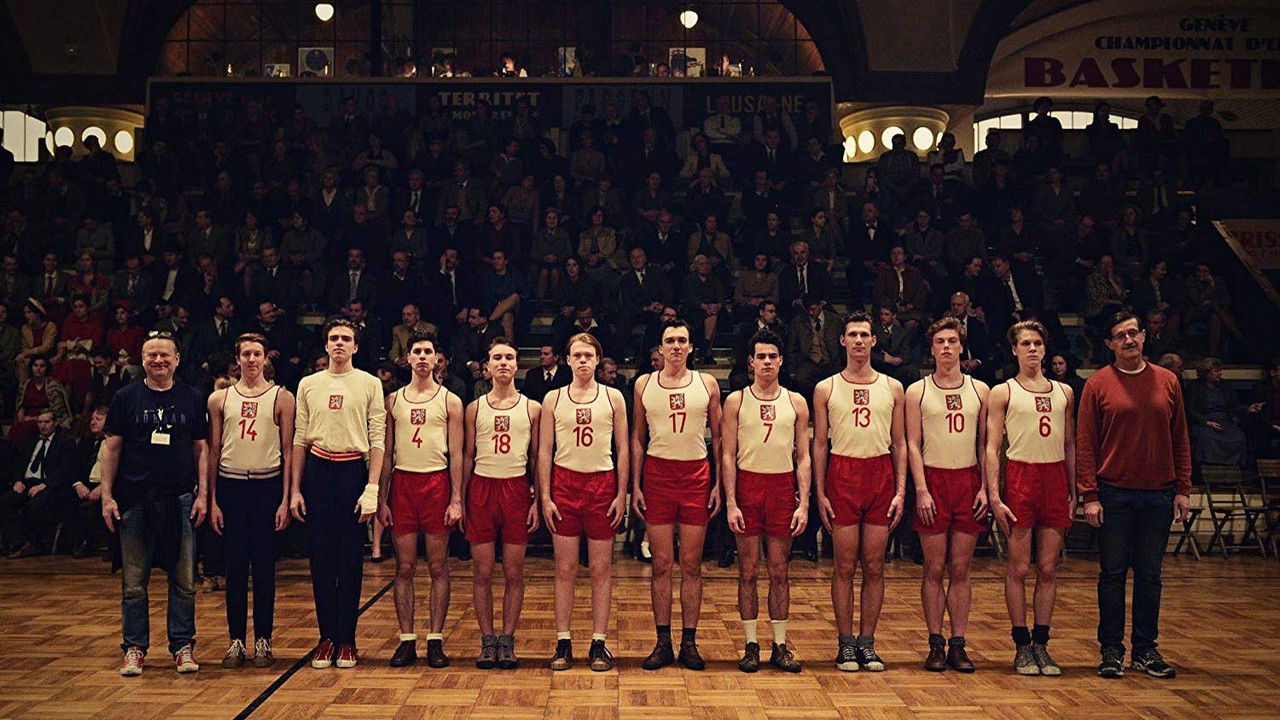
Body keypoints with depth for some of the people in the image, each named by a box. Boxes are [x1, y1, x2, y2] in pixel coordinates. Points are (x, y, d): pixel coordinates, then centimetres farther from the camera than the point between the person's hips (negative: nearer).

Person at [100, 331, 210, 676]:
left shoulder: (191, 398, 8)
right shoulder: (126, 397, 6)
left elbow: (201, 449, 9)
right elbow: (112, 448, 6)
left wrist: (202, 494, 1)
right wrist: (107, 496, -1)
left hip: (180, 499, 1)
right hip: (134, 499, 0)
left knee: (184, 579, 3)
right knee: (133, 581, 3)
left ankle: (183, 646, 13)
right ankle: (134, 648, 14)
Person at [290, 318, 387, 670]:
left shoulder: (370, 384, 3)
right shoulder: (308, 385, 10)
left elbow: (377, 440, -1)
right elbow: (300, 439, 11)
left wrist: (371, 488, -9)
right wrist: (295, 489, 6)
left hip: (354, 471, -2)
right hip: (318, 471, 2)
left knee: (351, 559, 1)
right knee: (321, 558, 3)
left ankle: (347, 639, 8)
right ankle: (326, 637, 11)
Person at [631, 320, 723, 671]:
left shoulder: (707, 384, 6)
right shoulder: (644, 385, 8)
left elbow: (718, 436, 8)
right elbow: (637, 438, 10)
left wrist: (719, 484, 1)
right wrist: (635, 485, 2)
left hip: (696, 475, 0)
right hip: (657, 474, 0)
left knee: (691, 565, 3)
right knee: (661, 564, 2)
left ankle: (689, 642, 9)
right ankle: (663, 643, 9)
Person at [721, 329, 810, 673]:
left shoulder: (796, 403, 8)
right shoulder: (736, 401, 4)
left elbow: (803, 458, 7)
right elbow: (727, 456, 0)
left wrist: (803, 503, -2)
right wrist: (731, 503, -9)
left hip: (783, 487, 1)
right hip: (747, 484, -1)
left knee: (779, 571, 5)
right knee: (748, 571, 3)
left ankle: (780, 646, 12)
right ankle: (751, 645, 10)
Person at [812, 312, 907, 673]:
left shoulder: (892, 388, 10)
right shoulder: (826, 389, 6)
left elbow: (899, 443, 10)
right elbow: (820, 444, 6)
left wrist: (900, 490, 1)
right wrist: (820, 494, -1)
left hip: (881, 474, 2)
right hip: (842, 475, -1)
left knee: (874, 567, 4)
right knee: (845, 566, 1)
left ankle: (867, 642, 13)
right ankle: (846, 643, 9)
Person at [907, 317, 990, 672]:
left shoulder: (979, 390, 10)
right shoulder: (917, 391, 4)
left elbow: (986, 443, 10)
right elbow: (913, 444, 0)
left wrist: (985, 488, 0)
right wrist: (921, 490, -9)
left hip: (968, 480, 2)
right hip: (933, 480, -2)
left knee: (961, 570, 4)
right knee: (934, 569, 1)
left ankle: (958, 644, 9)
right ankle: (936, 644, 7)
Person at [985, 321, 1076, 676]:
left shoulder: (1064, 392, 15)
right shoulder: (1002, 392, 4)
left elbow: (1070, 446, 17)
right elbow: (991, 447, -1)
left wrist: (1073, 493, 11)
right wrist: (994, 496, -10)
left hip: (1056, 478, 3)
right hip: (1020, 476, -3)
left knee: (1048, 569, 5)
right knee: (1019, 568, -1)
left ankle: (1041, 643, 12)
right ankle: (1023, 646, 7)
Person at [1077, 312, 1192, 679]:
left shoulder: (1167, 381, 6)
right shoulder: (1098, 384, -2)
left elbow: (1180, 440, 10)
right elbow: (1085, 443, -3)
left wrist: (1183, 489, 4)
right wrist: (1089, 495, -9)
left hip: (1159, 494, 2)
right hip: (1113, 493, -2)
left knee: (1150, 574, 8)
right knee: (1113, 573, 3)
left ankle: (1145, 649, 18)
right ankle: (1112, 649, 12)